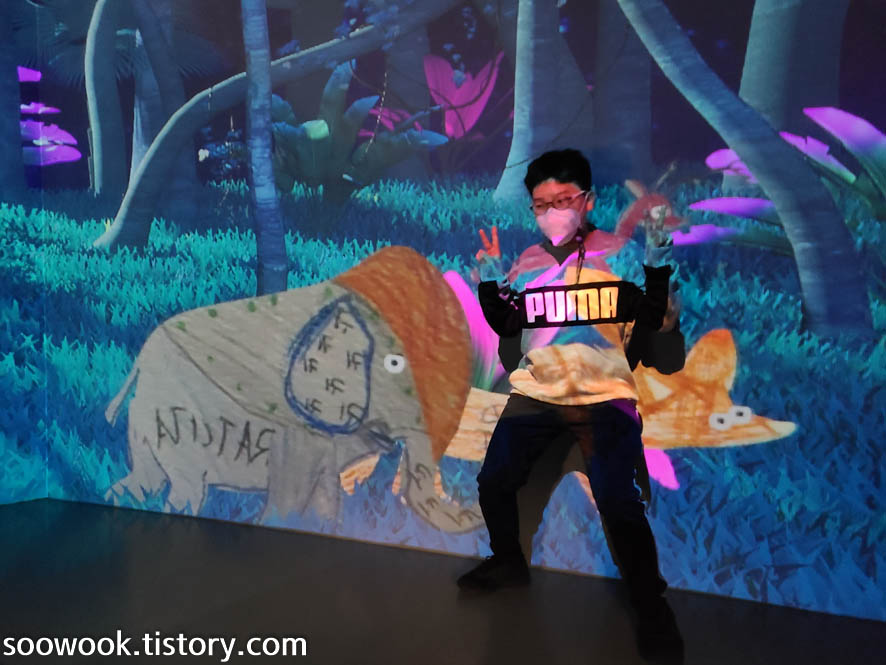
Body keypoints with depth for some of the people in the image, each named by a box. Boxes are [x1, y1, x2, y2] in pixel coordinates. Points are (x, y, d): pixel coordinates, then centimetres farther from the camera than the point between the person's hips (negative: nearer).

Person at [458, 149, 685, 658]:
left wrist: (658, 269, -17)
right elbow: (507, 327, 15)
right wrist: (491, 285, 1)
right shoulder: (527, 262, 11)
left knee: (620, 505, -17)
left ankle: (651, 605, 8)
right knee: (494, 481, -6)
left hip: (605, 394, -4)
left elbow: (656, 322, -2)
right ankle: (508, 562, 25)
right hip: (536, 391, 4)